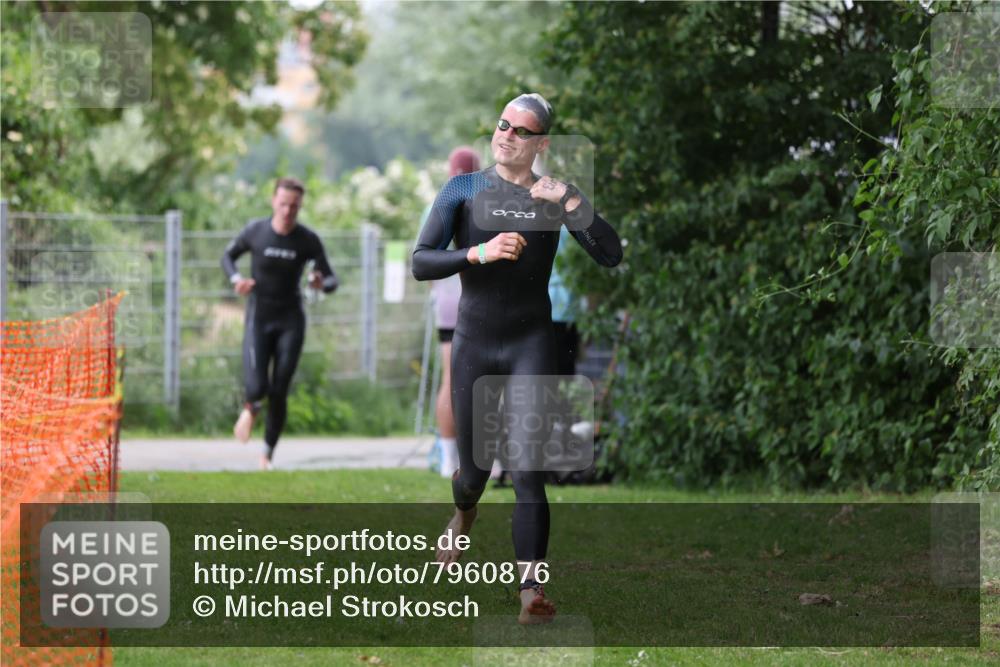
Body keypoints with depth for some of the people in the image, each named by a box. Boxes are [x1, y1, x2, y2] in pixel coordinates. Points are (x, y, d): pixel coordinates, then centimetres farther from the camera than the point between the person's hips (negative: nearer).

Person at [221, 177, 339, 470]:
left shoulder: (308, 240, -9)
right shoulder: (255, 231, -9)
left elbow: (331, 279, -2)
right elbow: (228, 256, 9)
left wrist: (322, 283, -26)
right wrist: (236, 279, -12)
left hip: (291, 321, 1)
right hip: (258, 318, 0)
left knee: (279, 393, -2)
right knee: (257, 387, -16)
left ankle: (268, 453, 17)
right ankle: (250, 407, 23)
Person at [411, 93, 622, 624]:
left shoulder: (554, 197, -1)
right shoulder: (463, 190, -2)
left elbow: (610, 255, -11)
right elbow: (421, 264, -10)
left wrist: (571, 202, -23)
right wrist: (480, 253, -26)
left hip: (530, 346, -1)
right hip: (473, 345, 1)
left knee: (528, 473, -15)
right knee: (473, 469, 13)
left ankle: (532, 590, -19)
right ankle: (463, 515, 51)